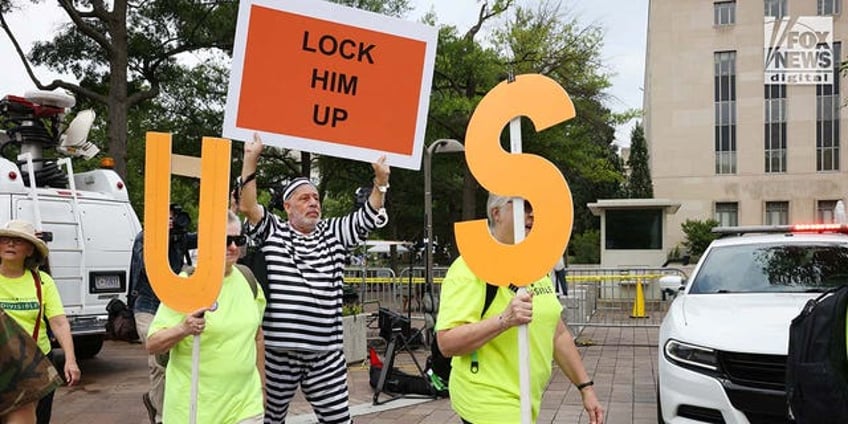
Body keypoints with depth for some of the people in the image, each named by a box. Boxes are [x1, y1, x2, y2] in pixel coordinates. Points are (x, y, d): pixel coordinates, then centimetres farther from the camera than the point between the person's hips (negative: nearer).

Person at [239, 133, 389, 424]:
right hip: (277, 351, -2)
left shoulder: (334, 234, 12)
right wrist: (251, 160, -15)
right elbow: (247, 206, -8)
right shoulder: (273, 231, 5)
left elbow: (370, 217, 7)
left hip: (326, 353, 2)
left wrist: (380, 181, -9)